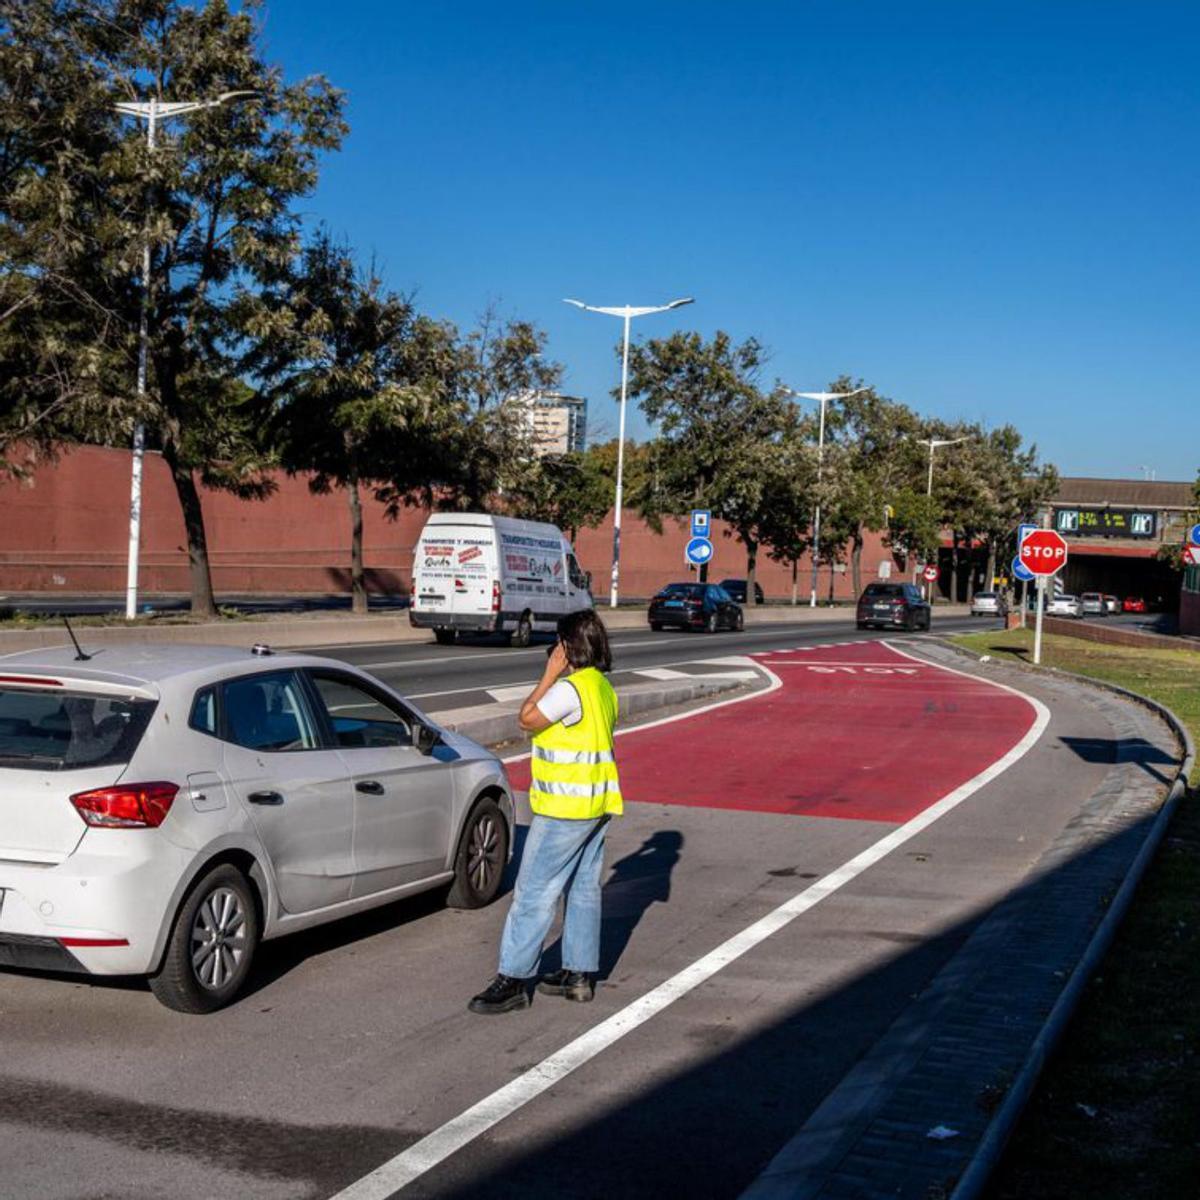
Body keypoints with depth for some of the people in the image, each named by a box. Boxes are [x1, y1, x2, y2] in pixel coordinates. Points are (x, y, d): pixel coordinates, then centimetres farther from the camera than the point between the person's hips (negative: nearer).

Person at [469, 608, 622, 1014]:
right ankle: (579, 974, 21)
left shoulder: (570, 689, -20)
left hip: (565, 809, -10)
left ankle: (513, 980, -3)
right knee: (584, 889, 14)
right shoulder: (603, 687, 10)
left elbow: (527, 720, -12)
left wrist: (549, 675, -9)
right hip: (597, 804, 10)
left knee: (534, 892, -6)